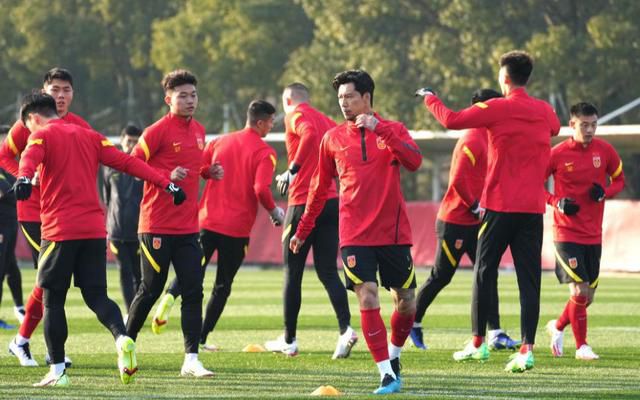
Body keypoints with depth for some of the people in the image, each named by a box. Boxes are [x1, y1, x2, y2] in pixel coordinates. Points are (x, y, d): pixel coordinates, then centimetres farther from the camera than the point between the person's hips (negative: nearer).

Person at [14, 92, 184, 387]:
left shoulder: (42, 136, 0)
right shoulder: (89, 136, 17)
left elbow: (31, 156, -23)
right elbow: (126, 162, 11)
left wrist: (24, 177, -44)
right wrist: (167, 184, 9)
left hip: (59, 230, -5)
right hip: (94, 230, 5)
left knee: (53, 300, 4)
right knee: (96, 295, 8)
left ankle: (57, 371, 4)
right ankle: (122, 339, -20)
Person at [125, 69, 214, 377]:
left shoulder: (199, 131, 12)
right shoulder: (157, 132, -10)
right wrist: (167, 176, -21)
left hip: (188, 227, 6)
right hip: (157, 226, -6)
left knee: (193, 291, -3)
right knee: (150, 290, 3)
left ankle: (191, 360, -3)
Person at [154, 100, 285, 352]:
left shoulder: (221, 142, 8)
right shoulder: (264, 152, -7)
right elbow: (261, 189, -18)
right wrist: (274, 213, -3)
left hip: (208, 220, 3)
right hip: (237, 228, -3)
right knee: (222, 286, 9)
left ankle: (171, 296, -20)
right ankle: (201, 338, 7)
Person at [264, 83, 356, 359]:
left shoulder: (295, 116, -4)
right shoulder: (324, 119, 18)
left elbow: (310, 133, -25)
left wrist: (292, 170, -20)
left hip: (303, 203, -6)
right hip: (332, 201, 6)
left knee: (292, 273, 5)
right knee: (327, 272, 6)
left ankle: (288, 340, 12)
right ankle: (345, 328, -14)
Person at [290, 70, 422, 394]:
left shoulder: (392, 130, 2)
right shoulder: (333, 138, 7)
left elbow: (414, 161, -17)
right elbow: (320, 187, 16)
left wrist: (379, 129, -23)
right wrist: (303, 229, 18)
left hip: (394, 231, 0)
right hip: (355, 235, 0)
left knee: (406, 301, 5)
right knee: (367, 300, -13)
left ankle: (393, 355, 32)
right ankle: (387, 374, -10)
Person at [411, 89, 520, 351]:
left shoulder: (486, 138, 13)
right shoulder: (472, 140, -17)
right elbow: (458, 180, -24)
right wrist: (476, 207, -16)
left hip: (473, 222, 9)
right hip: (455, 222, -9)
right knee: (441, 277, 2)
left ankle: (495, 334, -3)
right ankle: (414, 321, 19)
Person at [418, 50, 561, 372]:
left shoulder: (497, 108, -8)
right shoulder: (544, 111, 7)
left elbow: (451, 120, -10)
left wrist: (430, 99, 9)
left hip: (500, 205, -3)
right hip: (533, 208, 4)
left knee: (484, 273, 10)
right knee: (529, 279, 0)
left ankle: (478, 343, 15)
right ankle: (527, 349, -9)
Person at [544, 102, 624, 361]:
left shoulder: (605, 151, -1)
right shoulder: (557, 154, -9)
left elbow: (619, 180, 13)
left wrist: (605, 192, -10)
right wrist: (556, 202, -14)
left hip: (593, 235, 4)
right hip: (566, 233, -4)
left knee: (588, 296, 9)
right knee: (579, 291, -14)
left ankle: (558, 327, 36)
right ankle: (581, 346, 1)